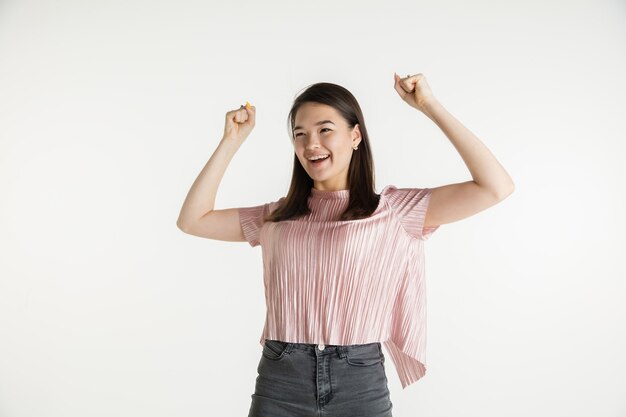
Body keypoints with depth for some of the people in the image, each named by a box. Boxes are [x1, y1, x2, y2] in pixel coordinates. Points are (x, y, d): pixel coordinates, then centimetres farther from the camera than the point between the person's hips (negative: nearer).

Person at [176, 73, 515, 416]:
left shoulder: (392, 210, 0)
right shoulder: (278, 217, 10)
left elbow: (496, 187, -7)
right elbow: (192, 220, 9)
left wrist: (430, 106, -6)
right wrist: (231, 141, 7)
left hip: (359, 382, -2)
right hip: (279, 381, 2)